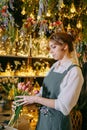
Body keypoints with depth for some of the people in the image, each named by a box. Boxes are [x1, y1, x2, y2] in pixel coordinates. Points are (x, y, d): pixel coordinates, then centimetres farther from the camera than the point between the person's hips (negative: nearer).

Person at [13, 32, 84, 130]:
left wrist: (35, 99, -19)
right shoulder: (55, 66, 5)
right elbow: (43, 92, 7)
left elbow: (64, 106, -22)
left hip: (57, 121, -6)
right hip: (43, 117, 7)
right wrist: (26, 101, -6)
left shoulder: (74, 71, -18)